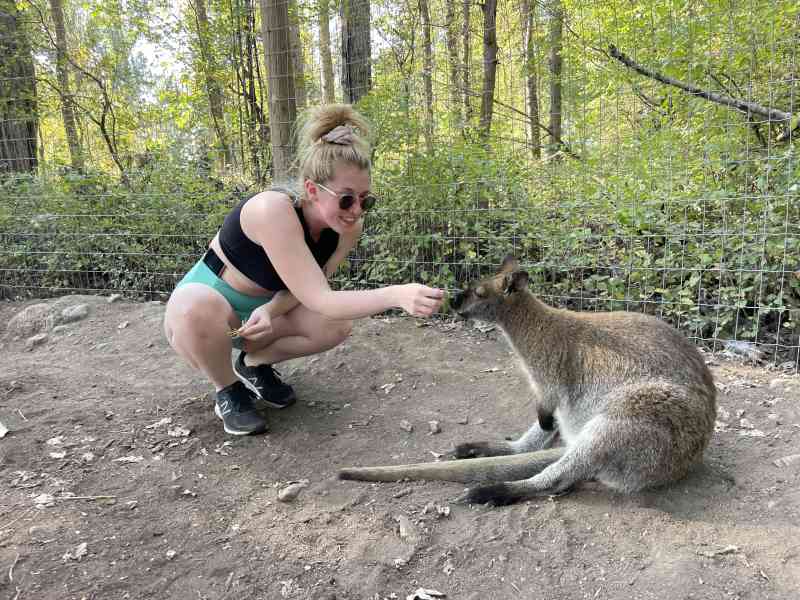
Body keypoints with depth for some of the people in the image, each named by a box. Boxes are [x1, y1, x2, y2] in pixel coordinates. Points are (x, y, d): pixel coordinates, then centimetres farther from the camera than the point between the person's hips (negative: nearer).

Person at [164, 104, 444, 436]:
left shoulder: (349, 227, -16)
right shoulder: (273, 210, -36)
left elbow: (304, 287, -6)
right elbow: (318, 299, -40)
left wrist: (270, 311, -28)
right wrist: (396, 295, -53)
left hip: (260, 311, 5)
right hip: (201, 308, -5)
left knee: (337, 324, -19)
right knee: (197, 308, -39)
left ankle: (254, 363, 8)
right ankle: (228, 390, -7)